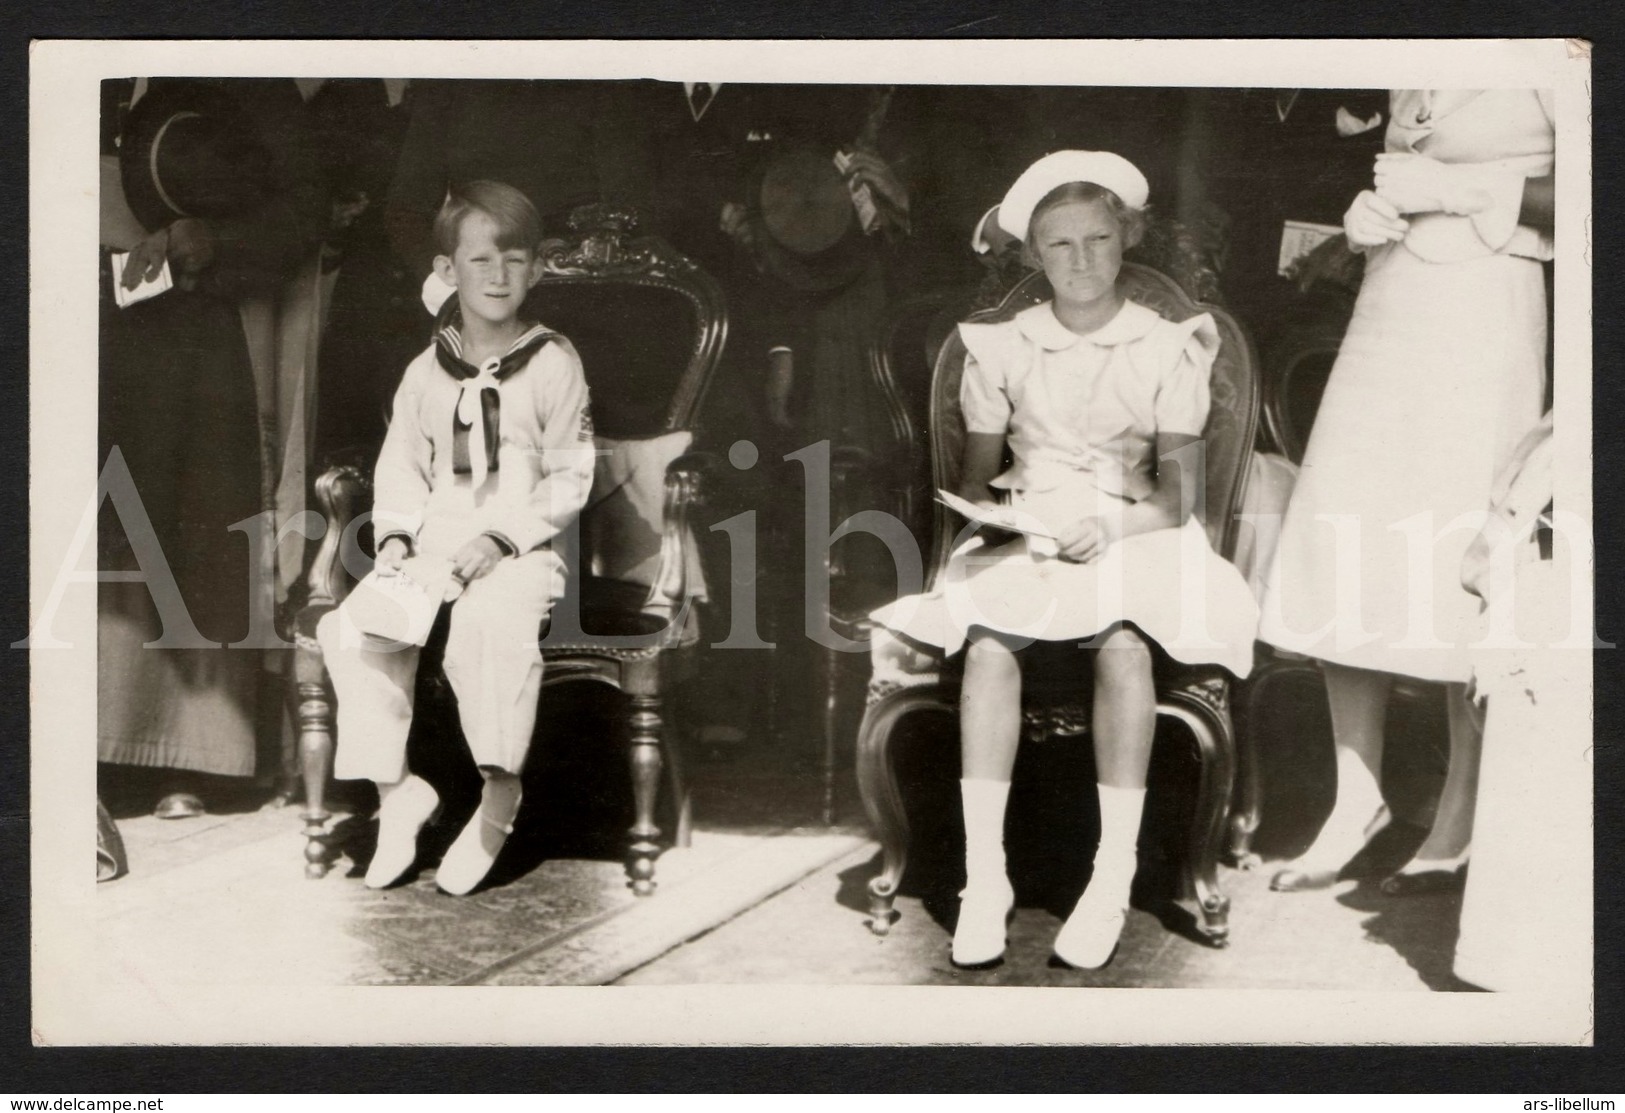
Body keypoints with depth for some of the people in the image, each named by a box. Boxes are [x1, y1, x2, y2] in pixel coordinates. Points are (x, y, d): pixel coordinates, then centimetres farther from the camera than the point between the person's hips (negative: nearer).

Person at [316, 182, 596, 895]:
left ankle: (498, 791, -22)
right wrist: (396, 535, -3)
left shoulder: (553, 363, 1)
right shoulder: (426, 373, 12)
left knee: (487, 623, -37)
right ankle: (395, 789, -9)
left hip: (521, 550, -4)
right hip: (431, 545, 4)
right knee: (351, 628, -21)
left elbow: (571, 479, -1)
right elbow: (400, 467, 16)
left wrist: (500, 538, -13)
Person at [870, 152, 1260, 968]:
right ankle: (984, 872, -27)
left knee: (1124, 644, -34)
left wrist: (1108, 526, -20)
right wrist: (989, 513, -10)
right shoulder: (1002, 347, 11)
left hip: (1134, 532, -1)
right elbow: (978, 475, 14)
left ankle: (1114, 874, -28)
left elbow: (1177, 495, -1)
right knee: (986, 645, -31)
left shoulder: (1167, 350, 4)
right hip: (1026, 531, 2)